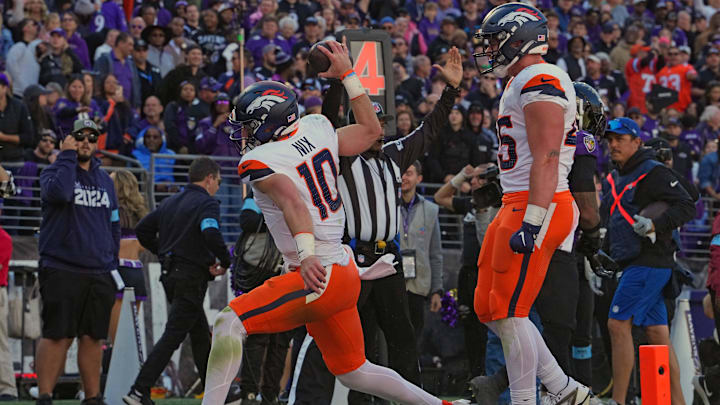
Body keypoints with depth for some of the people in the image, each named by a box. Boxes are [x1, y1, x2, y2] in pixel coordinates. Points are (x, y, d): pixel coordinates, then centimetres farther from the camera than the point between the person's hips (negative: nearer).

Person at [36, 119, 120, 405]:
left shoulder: (105, 180, 18)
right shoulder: (55, 171, 0)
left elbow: (114, 225, 22)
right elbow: (59, 192, -24)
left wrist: (112, 264, 15)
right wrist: (67, 156, -14)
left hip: (99, 274, 5)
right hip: (61, 271, -5)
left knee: (93, 337, 6)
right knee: (58, 336, -9)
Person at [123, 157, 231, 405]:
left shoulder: (170, 202, 15)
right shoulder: (207, 203, -9)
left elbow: (142, 230, 15)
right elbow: (211, 234, -27)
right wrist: (225, 262, -12)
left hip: (170, 274, 9)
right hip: (192, 278, -9)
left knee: (201, 336, 18)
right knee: (173, 336, -10)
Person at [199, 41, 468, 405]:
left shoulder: (258, 162, -11)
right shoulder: (317, 130, 9)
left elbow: (293, 201, -29)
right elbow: (370, 129, 24)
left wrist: (307, 255, -43)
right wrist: (347, 74, 28)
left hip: (319, 277, -9)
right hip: (345, 273, 9)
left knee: (230, 323, -16)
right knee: (353, 372, 23)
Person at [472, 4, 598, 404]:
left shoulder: (540, 82, -14)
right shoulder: (522, 84, 20)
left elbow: (546, 160, -21)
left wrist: (532, 222, -25)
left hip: (536, 206, -11)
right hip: (515, 205, 11)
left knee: (508, 313, -8)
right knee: (490, 309, 12)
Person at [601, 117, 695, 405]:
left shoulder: (654, 173, -8)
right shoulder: (613, 180, 19)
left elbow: (687, 206, -14)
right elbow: (608, 218, 29)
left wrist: (655, 226, -25)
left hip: (648, 261, -9)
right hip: (631, 263, 9)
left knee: (618, 325, -12)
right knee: (656, 333, 6)